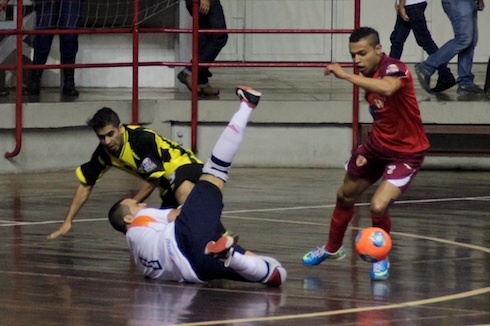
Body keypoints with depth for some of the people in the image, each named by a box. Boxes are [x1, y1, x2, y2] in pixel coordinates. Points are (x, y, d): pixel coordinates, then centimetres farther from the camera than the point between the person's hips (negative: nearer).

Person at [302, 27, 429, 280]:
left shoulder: (395, 69, -26)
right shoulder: (367, 75, -1)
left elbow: (387, 88, -52)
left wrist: (345, 75, -47)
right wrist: (366, 148, 10)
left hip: (406, 152, -8)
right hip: (377, 145, 8)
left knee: (379, 206, -22)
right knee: (345, 195, 20)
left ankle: (381, 259, 8)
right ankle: (332, 249, 47)